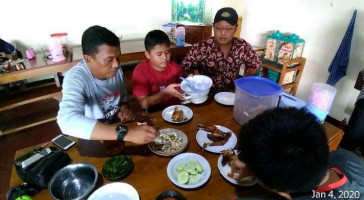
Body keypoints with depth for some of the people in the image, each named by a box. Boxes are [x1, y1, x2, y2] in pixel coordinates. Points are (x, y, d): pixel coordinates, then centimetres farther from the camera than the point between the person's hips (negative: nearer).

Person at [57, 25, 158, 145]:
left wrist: (124, 109, -10)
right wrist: (126, 133, -44)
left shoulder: (115, 70, -7)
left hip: (116, 128, 6)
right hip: (92, 140, -5)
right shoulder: (75, 78, -24)